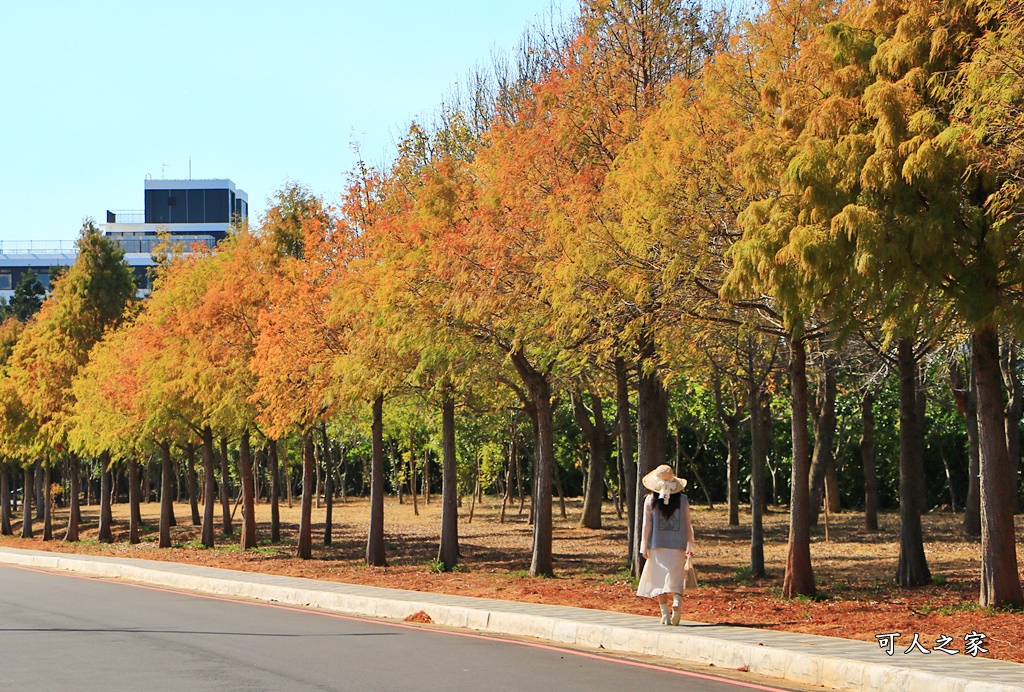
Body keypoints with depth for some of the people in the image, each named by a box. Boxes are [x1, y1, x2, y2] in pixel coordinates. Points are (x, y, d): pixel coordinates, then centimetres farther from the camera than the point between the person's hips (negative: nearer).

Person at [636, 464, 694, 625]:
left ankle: (665, 613, -1)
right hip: (678, 545, 1)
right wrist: (689, 546, 8)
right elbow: (688, 525, 3)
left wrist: (644, 547, 4)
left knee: (660, 577, 4)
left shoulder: (650, 500, -2)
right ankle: (677, 599, -24)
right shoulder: (683, 500, 1)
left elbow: (646, 525, -1)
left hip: (657, 545, -1)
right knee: (675, 576, 5)